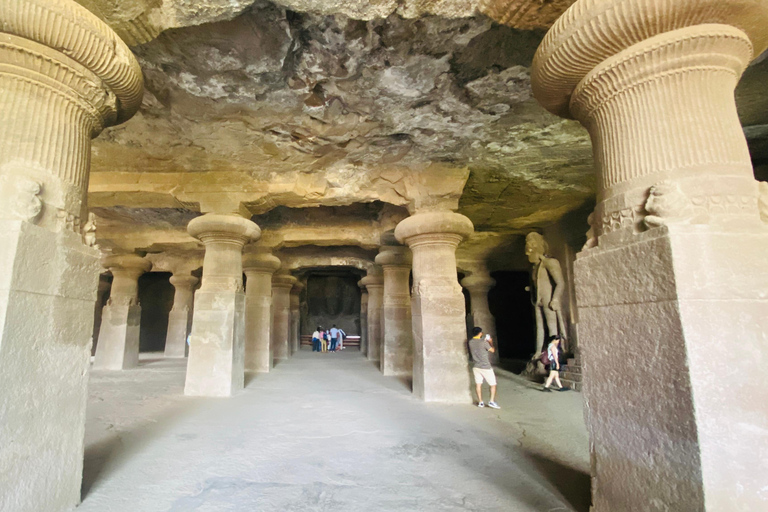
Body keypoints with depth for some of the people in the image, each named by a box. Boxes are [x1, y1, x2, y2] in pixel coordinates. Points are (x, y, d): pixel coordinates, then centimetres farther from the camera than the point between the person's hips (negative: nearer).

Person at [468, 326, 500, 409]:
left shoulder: (470, 342, -1)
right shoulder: (483, 343, -18)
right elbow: (492, 350, -6)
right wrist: (490, 342, 10)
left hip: (476, 367, 5)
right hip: (486, 367, -5)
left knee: (478, 384, 10)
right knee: (493, 384, 7)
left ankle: (480, 402, 15)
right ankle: (491, 401, 0)